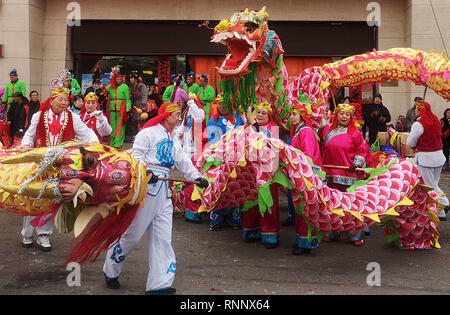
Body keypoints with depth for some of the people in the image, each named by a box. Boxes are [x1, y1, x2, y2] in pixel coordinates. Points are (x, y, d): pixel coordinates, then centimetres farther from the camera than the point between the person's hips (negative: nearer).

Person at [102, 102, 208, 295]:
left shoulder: (173, 141, 24)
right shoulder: (149, 132, -1)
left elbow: (183, 161, 25)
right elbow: (136, 154, -10)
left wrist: (197, 177, 14)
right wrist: (146, 172, -24)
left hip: (163, 190, 8)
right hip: (146, 186, -8)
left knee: (162, 239, 3)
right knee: (133, 232, -3)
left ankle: (159, 284, 6)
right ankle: (111, 271, 18)